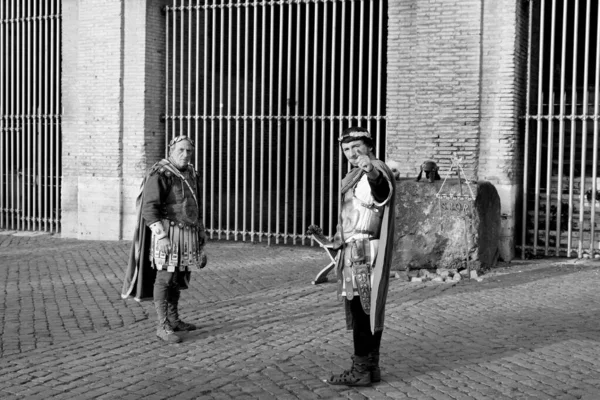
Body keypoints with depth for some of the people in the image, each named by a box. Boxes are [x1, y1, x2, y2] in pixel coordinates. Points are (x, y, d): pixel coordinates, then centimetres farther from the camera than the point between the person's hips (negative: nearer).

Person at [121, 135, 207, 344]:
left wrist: (201, 230, 22)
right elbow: (149, 208, -20)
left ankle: (173, 320, 26)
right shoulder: (159, 175, -14)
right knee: (165, 278, -7)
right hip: (167, 233, -8)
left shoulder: (190, 174, 12)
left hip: (186, 234, 8)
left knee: (179, 276, 14)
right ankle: (162, 326, -4)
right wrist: (162, 236, -28)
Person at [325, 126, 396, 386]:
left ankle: (361, 371, -3)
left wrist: (372, 172, -58)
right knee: (366, 310, 12)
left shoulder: (377, 172, -12)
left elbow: (383, 188, -37)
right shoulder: (354, 176, 19)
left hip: (363, 251, -10)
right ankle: (370, 366, 18)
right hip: (354, 250, 10)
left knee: (361, 309, -8)